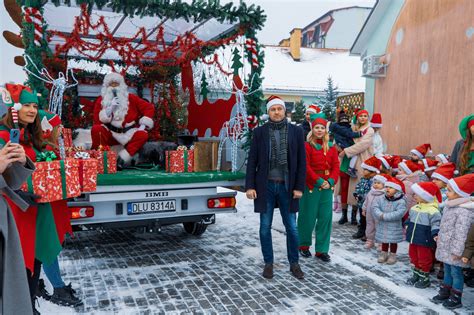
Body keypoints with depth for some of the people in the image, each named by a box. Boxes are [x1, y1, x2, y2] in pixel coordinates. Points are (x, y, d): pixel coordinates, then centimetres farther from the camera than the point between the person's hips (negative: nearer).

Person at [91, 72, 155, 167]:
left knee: (143, 135, -27)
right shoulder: (101, 100, 4)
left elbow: (149, 107, 3)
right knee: (96, 129, -29)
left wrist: (143, 125, -8)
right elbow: (97, 120, -6)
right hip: (110, 135, 0)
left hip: (128, 135, 1)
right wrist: (110, 108, -18)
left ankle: (122, 159, -28)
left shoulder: (130, 98, 4)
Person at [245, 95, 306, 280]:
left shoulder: (296, 131, 2)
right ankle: (268, 263, 24)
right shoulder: (260, 132, 1)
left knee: (292, 227, 7)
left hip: (287, 186, 0)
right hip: (265, 186, 0)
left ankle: (294, 263, 25)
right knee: (265, 227, 8)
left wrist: (299, 187, -4)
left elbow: (301, 161, 2)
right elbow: (252, 160, 1)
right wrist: (250, 186, -6)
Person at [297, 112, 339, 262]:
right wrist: (319, 181, -15)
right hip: (311, 186, -4)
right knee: (308, 217, 4)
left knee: (325, 217, 5)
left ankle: (322, 250, 15)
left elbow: (336, 166, 6)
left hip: (327, 187, 4)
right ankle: (304, 245, 24)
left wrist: (331, 181, -9)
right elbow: (306, 167, -11)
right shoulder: (307, 146, -4)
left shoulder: (331, 147, 11)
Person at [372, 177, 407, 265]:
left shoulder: (401, 202, -16)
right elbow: (375, 208, -8)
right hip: (382, 226, 4)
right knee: (384, 241, 17)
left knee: (393, 241, 11)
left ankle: (393, 255, 26)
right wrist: (380, 215, -28)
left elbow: (399, 213, -27)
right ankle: (384, 253, 32)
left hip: (394, 227, -4)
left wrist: (385, 216, -28)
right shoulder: (380, 199, -2)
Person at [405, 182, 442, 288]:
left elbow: (436, 224, -21)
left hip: (424, 241, -7)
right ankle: (416, 275, 36)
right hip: (413, 239, 8)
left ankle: (424, 279, 23)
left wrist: (435, 234, -34)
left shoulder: (433, 210, -19)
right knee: (414, 257, 19)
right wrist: (407, 226, 26)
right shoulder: (414, 208, 4)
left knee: (424, 259, 7)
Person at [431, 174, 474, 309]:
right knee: (447, 270, 20)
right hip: (446, 247, 9)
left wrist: (457, 251, -21)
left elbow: (461, 233, -24)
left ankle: (456, 298, 19)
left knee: (456, 272, 5)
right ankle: (444, 293, 33)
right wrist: (439, 237, 21)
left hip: (453, 250, -9)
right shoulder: (450, 206, 6)